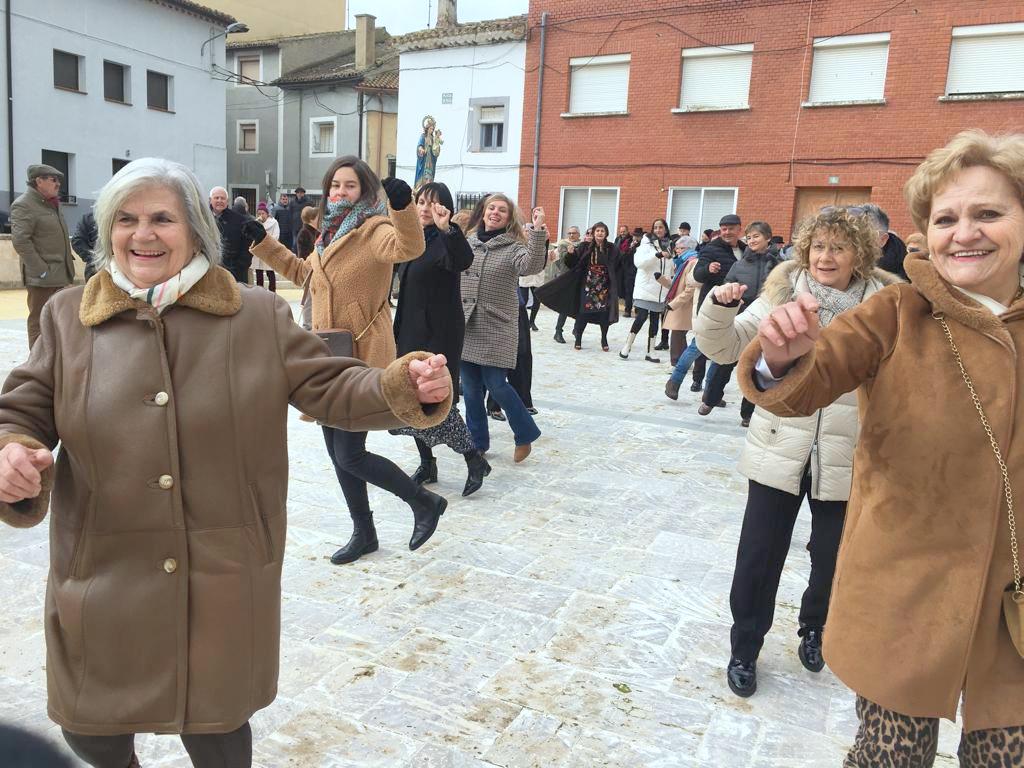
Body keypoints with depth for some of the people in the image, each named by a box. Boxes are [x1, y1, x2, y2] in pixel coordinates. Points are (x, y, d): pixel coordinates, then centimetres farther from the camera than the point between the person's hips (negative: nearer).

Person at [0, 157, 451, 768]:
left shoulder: (260, 316, -2)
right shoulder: (68, 317, 2)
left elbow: (330, 387, -2)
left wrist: (406, 386, -20)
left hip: (225, 585, -1)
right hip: (103, 581, 2)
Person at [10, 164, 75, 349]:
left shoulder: (51, 204, 17)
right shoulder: (23, 205, -9)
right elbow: (20, 241, -17)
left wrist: (66, 269, 14)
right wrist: (41, 271, -19)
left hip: (59, 276, 8)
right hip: (42, 278, -8)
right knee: (39, 323, -3)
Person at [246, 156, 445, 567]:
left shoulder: (373, 229, -11)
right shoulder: (330, 234, 15)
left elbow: (409, 247, -34)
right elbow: (302, 272, 33)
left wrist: (402, 205, -51)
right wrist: (263, 242, 29)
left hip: (363, 360, -9)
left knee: (350, 457, -7)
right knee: (338, 453, 14)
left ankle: (425, 502, 15)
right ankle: (364, 534, 31)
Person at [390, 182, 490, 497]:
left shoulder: (444, 241, -13)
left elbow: (464, 261, -37)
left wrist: (446, 228, -50)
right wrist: (399, 330, 20)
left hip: (440, 333, -8)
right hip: (411, 330, 9)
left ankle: (475, 460, 7)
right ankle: (427, 464, 22)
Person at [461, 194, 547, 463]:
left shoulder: (514, 247, -4)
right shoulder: (467, 242, 9)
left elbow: (532, 266, -25)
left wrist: (538, 230, -34)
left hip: (496, 330, -4)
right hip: (465, 327, 5)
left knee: (496, 385, -7)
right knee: (470, 387, 8)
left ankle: (526, 434, 15)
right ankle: (477, 441, 23)